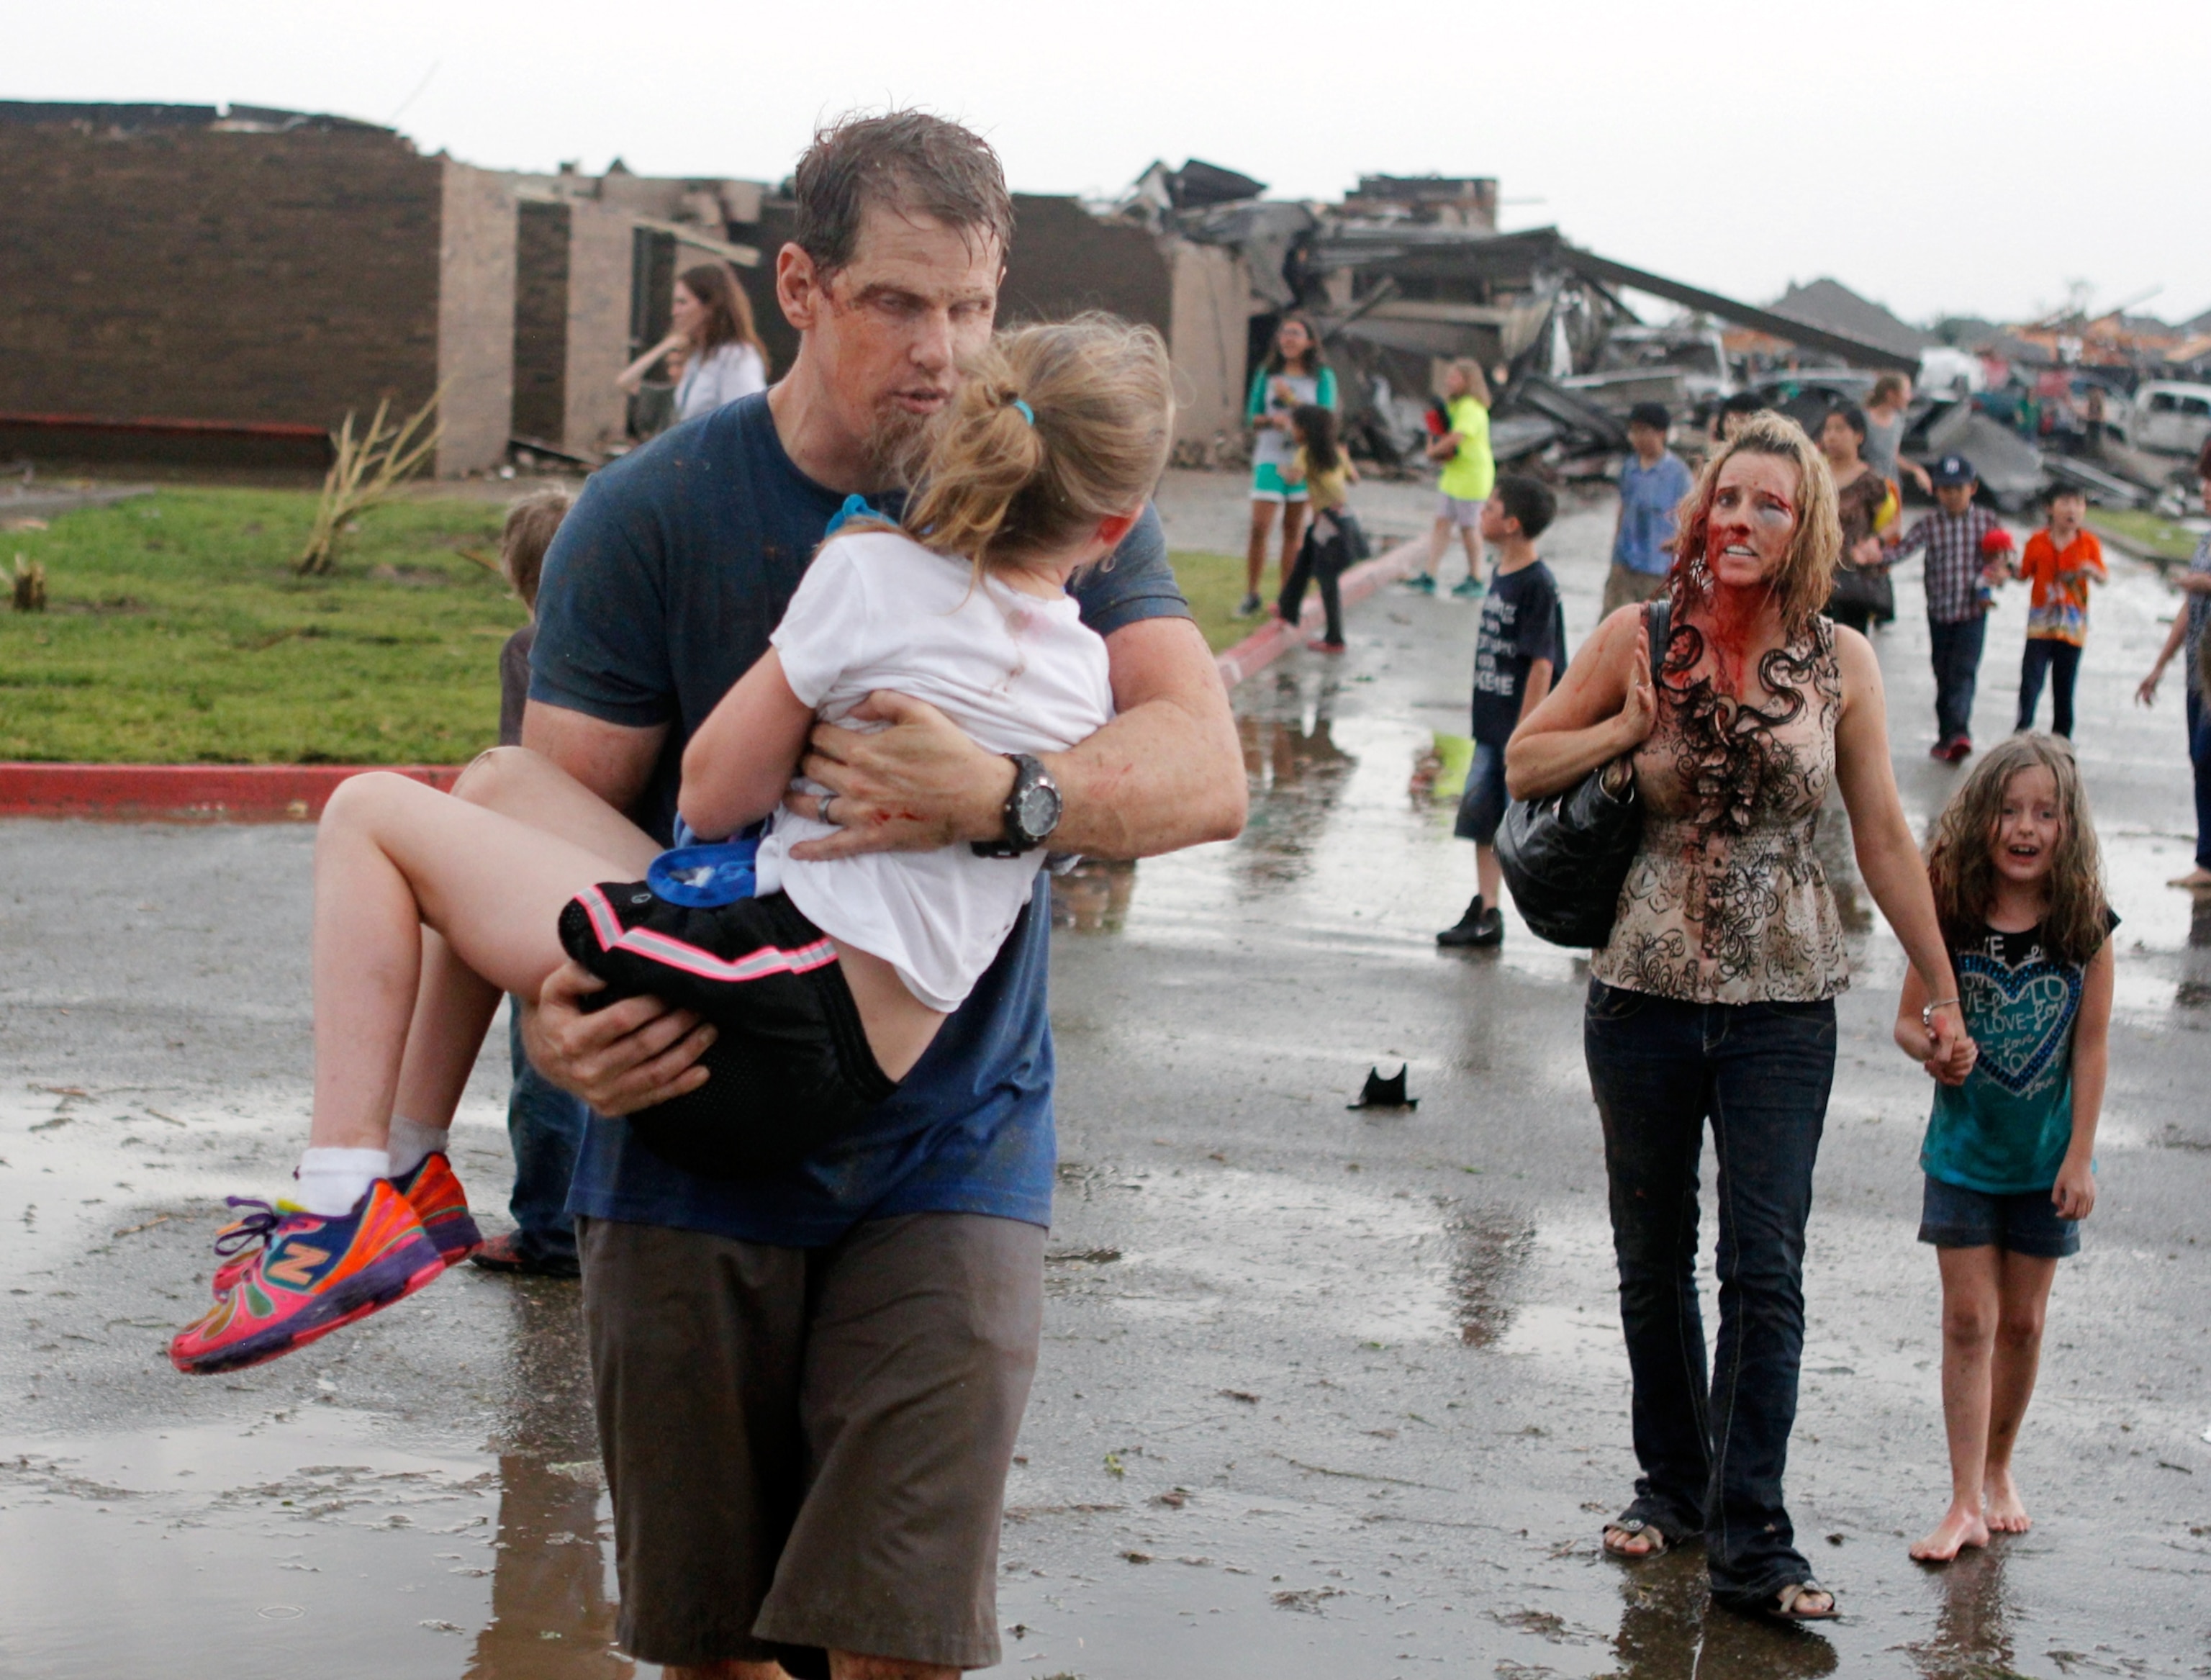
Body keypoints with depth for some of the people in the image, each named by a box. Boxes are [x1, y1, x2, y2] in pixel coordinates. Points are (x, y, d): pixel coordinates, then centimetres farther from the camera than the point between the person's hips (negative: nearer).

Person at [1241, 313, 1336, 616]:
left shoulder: (1321, 376, 1)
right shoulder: (1267, 373, 6)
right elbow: (1252, 417, 4)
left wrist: (1292, 400, -17)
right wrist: (1271, 420, -17)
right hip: (1270, 457, 1)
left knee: (1294, 529, 5)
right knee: (1259, 527, -8)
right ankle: (1251, 594, 2)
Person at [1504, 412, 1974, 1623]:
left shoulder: (1838, 662, -1)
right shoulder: (1639, 638, -1)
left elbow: (1883, 837, 5)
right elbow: (1523, 766, 7)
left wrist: (1942, 991, 7)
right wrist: (1633, 725, -10)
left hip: (1783, 1007, -1)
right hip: (1645, 991, 1)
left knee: (1765, 1273, -7)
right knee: (1653, 1264, 13)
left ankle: (1751, 1541, -3)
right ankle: (1672, 1484, 31)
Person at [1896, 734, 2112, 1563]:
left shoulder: (2085, 927, -10)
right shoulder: (1950, 917, -10)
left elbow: (2092, 1044, -5)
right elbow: (1908, 1018, -2)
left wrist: (2080, 1155, -6)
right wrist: (1932, 1048, -25)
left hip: (2046, 1156, 1)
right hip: (1964, 1149, 0)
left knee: (2021, 1322, 11)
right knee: (1969, 1319, -2)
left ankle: (1999, 1470, 30)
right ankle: (1966, 1502, 1)